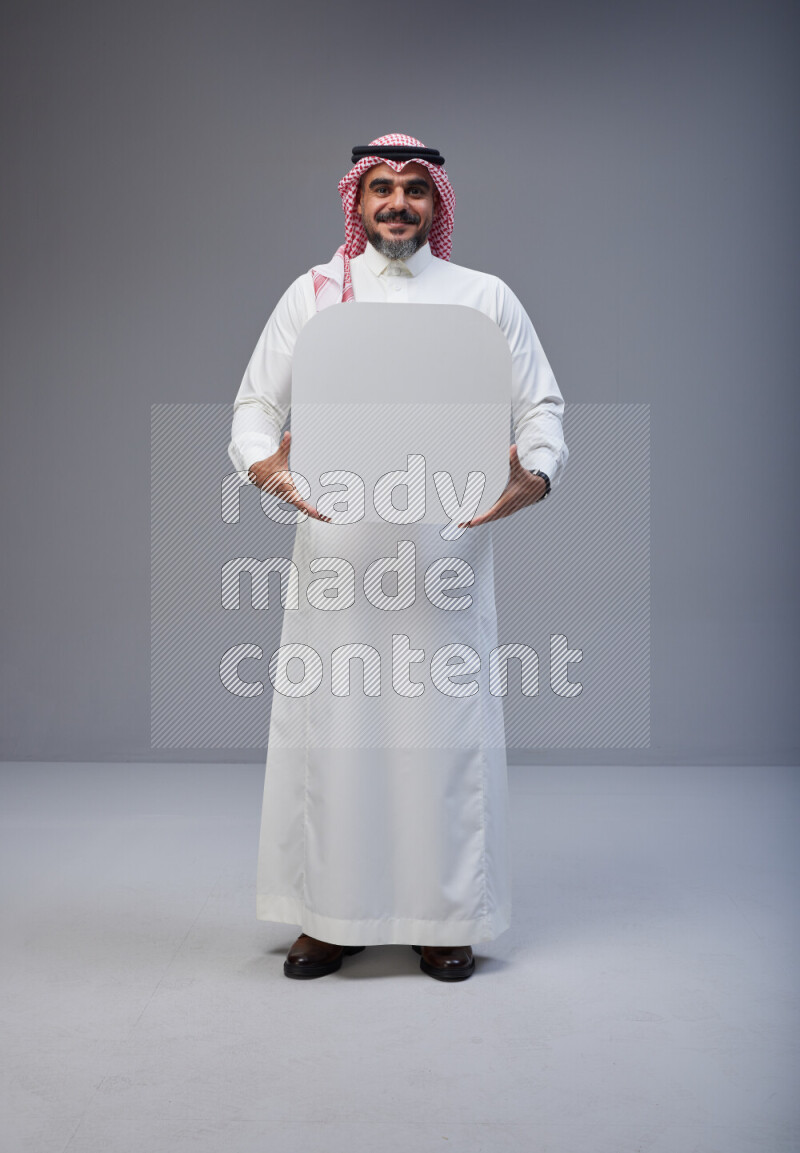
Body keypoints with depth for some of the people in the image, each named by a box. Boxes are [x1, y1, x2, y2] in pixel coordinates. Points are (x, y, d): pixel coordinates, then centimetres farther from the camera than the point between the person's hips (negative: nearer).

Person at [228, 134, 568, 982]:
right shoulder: (314, 292, 12)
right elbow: (254, 403, 9)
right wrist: (265, 466, -13)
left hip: (447, 540, 0)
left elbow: (542, 408, 9)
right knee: (331, 717, 2)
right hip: (336, 540, 0)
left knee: (446, 721, 1)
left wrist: (534, 477, -12)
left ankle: (445, 917, 14)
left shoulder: (486, 297, 12)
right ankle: (330, 913, 15)